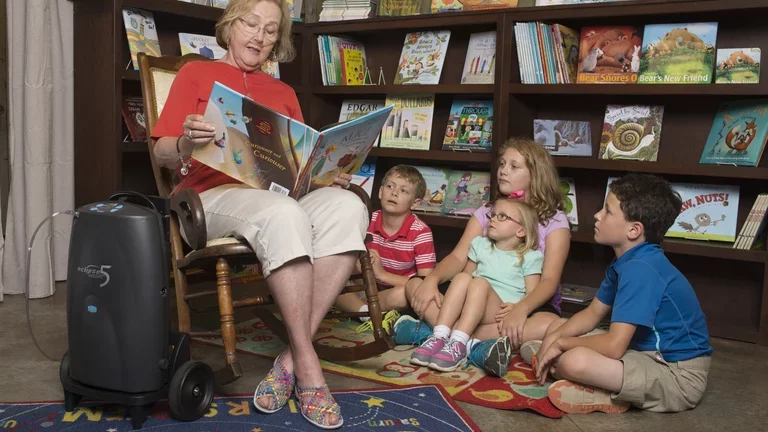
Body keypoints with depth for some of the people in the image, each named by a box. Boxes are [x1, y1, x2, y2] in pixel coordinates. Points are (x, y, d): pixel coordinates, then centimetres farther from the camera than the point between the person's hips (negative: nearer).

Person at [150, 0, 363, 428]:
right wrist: (186, 144, -21)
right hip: (213, 195, -4)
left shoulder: (284, 93, 25)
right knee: (283, 214, -38)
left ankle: (291, 357, -29)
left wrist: (331, 173, -5)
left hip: (276, 194, 4)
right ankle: (307, 364, -29)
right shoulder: (197, 74, 13)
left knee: (348, 207, -29)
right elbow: (162, 153, 3)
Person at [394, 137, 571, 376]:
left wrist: (521, 309, -35)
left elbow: (549, 280, -14)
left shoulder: (554, 221, -3)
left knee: (550, 325, -39)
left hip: (527, 304, -3)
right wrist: (431, 279, -24)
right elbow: (458, 258, -2)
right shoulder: (486, 213, 9)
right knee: (415, 284, -14)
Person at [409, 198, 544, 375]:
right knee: (462, 277, -26)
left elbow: (532, 294, 1)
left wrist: (516, 307, -20)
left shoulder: (530, 257, 8)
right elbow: (467, 273, 21)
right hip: (469, 308, 4)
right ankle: (439, 337, -37)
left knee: (479, 282, -31)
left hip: (500, 313, -3)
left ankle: (458, 343, -43)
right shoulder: (481, 245, 22)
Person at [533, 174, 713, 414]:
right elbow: (592, 314, 14)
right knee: (557, 329, 11)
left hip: (679, 376, -10)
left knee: (574, 361, -34)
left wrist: (562, 343, -13)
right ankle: (613, 388, -1)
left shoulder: (640, 269, -25)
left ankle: (614, 397, -5)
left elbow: (614, 347, -29)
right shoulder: (626, 262, 6)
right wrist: (553, 339, -3)